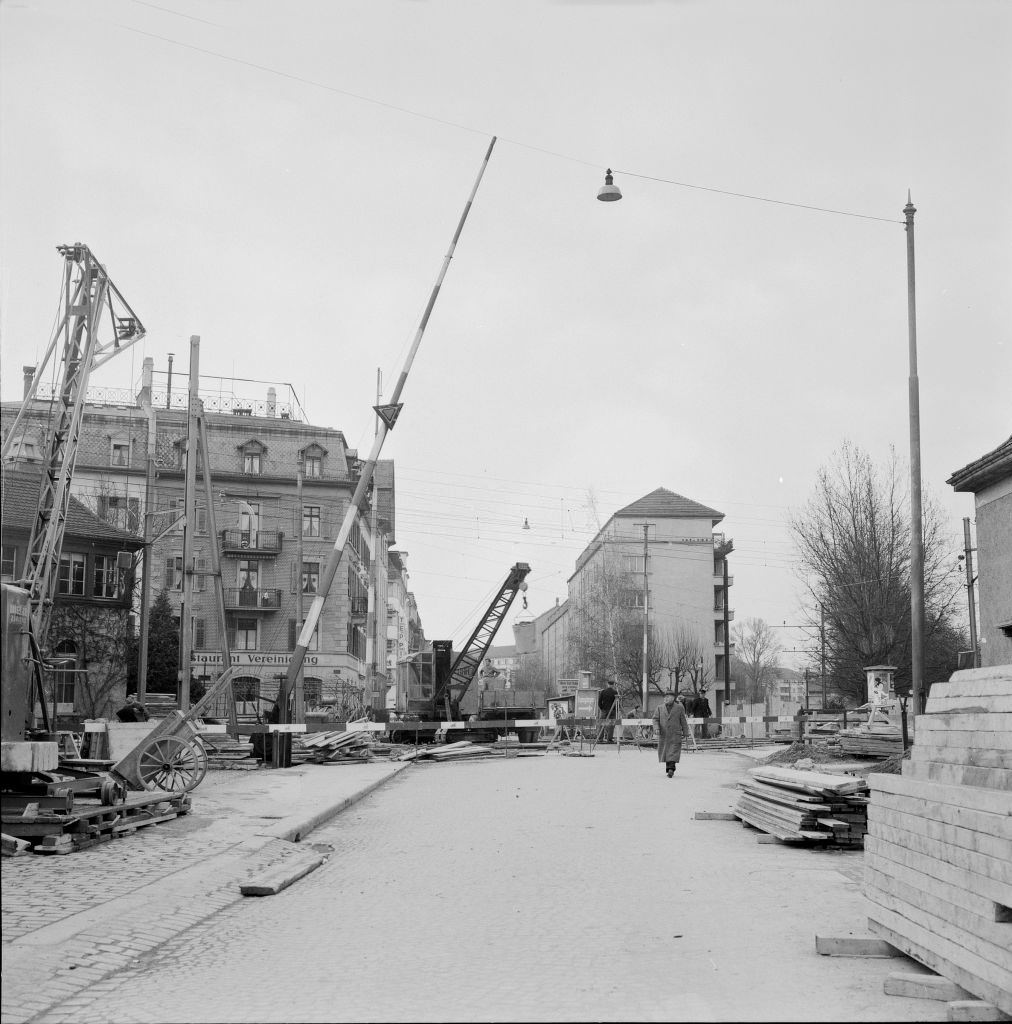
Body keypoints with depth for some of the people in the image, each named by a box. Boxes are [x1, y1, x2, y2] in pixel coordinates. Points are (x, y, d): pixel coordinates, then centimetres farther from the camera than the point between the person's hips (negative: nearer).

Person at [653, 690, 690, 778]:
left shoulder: (679, 708, 3)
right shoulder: (660, 708, 8)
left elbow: (683, 721, 7)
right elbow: (655, 719, 5)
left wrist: (685, 733, 8)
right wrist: (656, 728, -12)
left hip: (675, 735, -3)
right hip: (663, 734, 3)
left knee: (673, 753, -12)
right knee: (665, 752, 8)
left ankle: (671, 769, -18)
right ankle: (668, 768, 22)